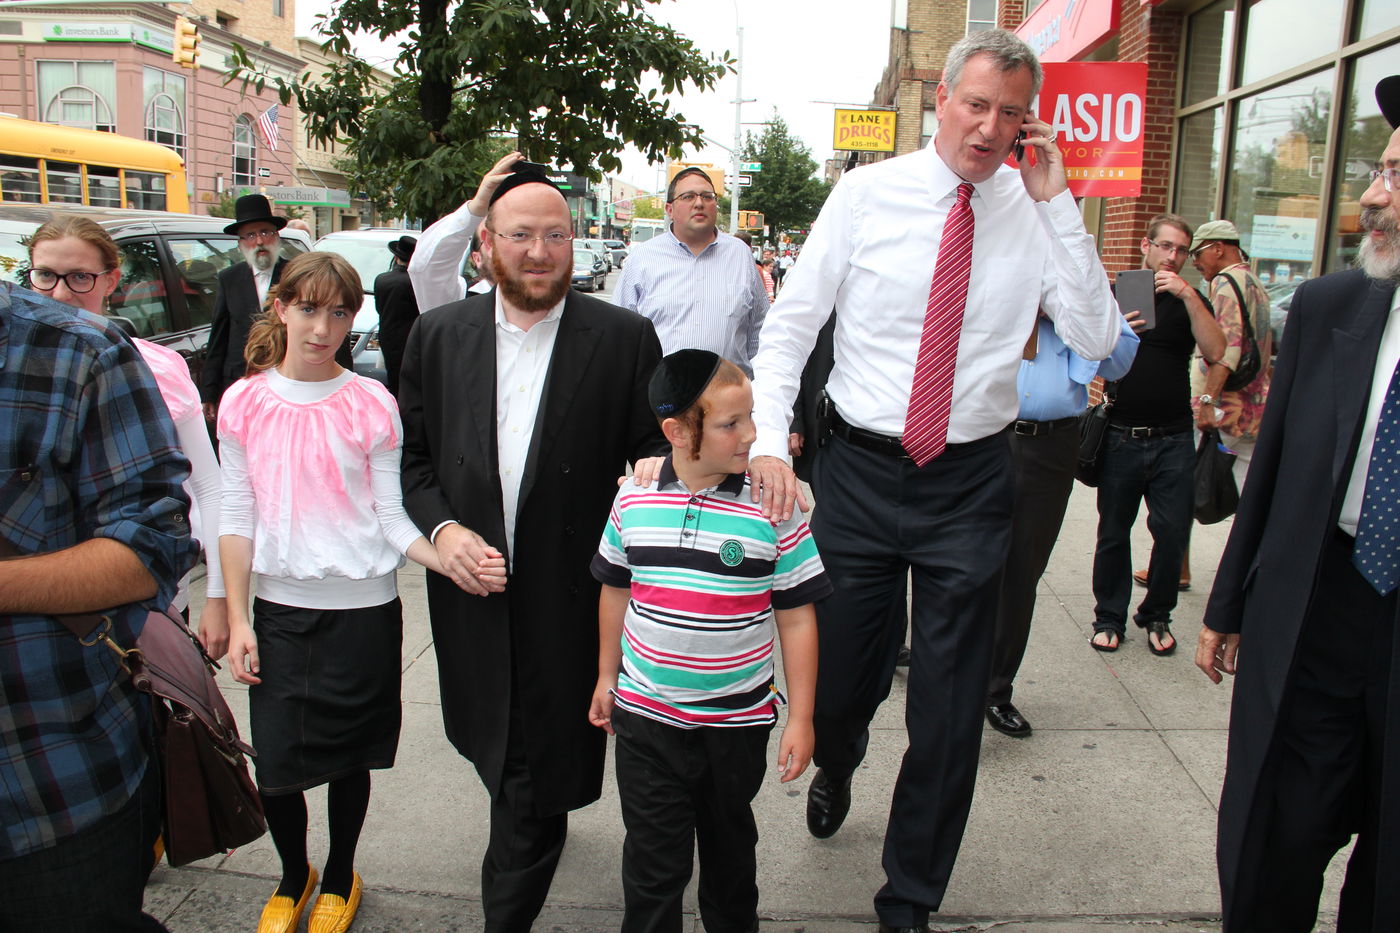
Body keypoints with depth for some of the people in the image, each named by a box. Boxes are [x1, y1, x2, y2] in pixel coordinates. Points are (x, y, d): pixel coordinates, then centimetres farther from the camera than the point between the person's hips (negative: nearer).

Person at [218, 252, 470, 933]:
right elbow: (237, 518, 3)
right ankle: (292, 877, 34)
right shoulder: (244, 403, 0)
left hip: (364, 608, -1)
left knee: (348, 761, 10)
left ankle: (339, 878, 37)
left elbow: (392, 519, -6)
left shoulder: (371, 404, -6)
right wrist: (237, 616, -1)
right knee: (274, 767, 4)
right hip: (279, 608, 2)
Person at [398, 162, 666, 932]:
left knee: (533, 782, 5)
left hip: (568, 601, -3)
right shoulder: (438, 335, 4)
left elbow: (655, 452, 0)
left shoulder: (625, 338, -5)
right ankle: (539, 818, 52)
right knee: (499, 756, 23)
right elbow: (411, 454, 7)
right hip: (472, 592, 4)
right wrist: (441, 529, -8)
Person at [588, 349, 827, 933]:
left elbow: (797, 619, -8)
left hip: (738, 722, 0)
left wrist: (800, 719, -6)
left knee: (730, 845, 23)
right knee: (654, 862, 10)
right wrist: (606, 679, 15)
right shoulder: (634, 499, -8)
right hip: (646, 716, 1)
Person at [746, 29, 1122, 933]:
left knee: (950, 714, 7)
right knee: (837, 683, 10)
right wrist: (769, 437, -15)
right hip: (860, 468, 0)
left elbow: (1097, 340, -7)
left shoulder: (1038, 214, 2)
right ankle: (837, 766, 51)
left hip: (972, 483, 1)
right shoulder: (867, 193, -2)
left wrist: (1058, 203, -11)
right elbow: (790, 324, -1)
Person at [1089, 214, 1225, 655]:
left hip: (1174, 440, 1)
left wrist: (1188, 295, -17)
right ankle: (1110, 616, 21)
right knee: (1113, 531, 6)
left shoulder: (1190, 300, 7)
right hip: (1121, 435, 0)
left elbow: (1216, 351, -10)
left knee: (1172, 531, 1)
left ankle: (1157, 615, 20)